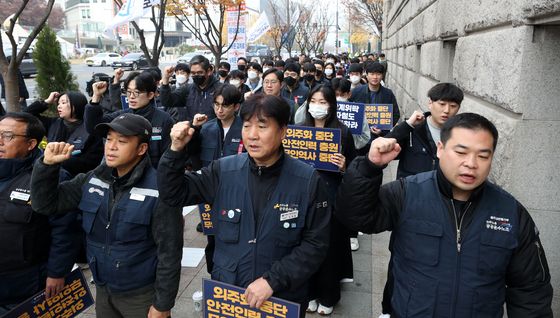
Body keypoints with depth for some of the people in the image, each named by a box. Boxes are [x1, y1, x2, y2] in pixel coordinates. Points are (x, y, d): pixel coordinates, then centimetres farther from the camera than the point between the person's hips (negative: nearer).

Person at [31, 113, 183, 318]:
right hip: (102, 290, 6)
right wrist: (47, 165, -13)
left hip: (142, 295, -5)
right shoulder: (92, 180, -2)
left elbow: (169, 253, -17)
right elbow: (46, 204, 2)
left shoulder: (159, 190, -21)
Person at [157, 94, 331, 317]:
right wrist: (176, 150, -18)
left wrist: (273, 280, -19)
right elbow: (173, 194, -3)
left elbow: (316, 244, -11)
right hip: (226, 292, 2)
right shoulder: (224, 171, -8)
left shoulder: (307, 180, -14)